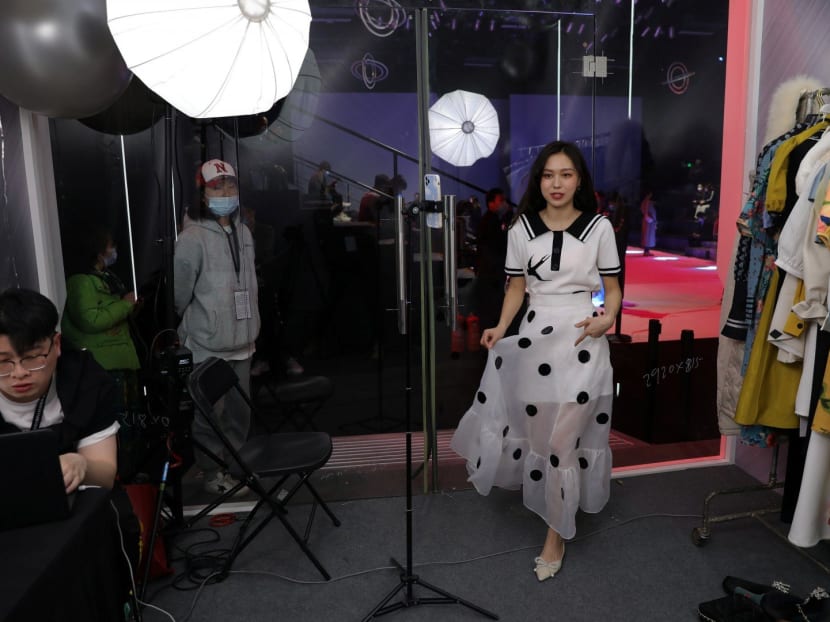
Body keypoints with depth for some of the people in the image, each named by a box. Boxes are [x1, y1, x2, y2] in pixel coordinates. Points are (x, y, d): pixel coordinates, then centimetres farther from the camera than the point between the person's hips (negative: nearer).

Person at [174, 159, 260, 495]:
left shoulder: (244, 232, 9)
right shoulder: (193, 238, -14)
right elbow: (180, 293, -8)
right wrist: (191, 327, 5)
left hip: (241, 341, 7)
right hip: (208, 345, -6)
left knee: (240, 410, 16)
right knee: (210, 413, 3)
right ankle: (213, 474, 21)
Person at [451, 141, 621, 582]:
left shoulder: (599, 227, -2)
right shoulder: (521, 229, 3)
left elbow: (613, 288, 4)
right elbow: (516, 288, 8)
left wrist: (607, 318, -15)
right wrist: (501, 327, -7)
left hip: (582, 339, -2)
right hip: (534, 337, 3)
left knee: (563, 439, -2)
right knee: (536, 433, 11)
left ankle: (556, 535, 17)